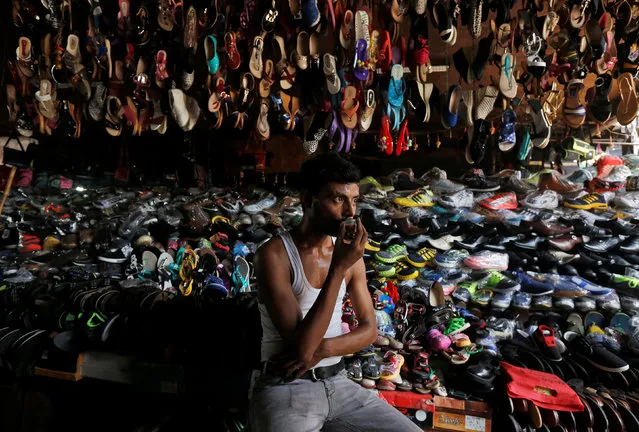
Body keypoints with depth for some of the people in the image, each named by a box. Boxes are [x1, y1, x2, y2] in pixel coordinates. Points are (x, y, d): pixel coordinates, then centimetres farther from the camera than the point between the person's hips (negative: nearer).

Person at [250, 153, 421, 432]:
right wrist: (339, 267, -25)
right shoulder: (274, 254, -15)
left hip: (339, 384, 5)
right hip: (284, 388, -5)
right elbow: (300, 347, -21)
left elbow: (369, 329, 7)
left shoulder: (350, 254, 4)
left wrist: (321, 349, -12)